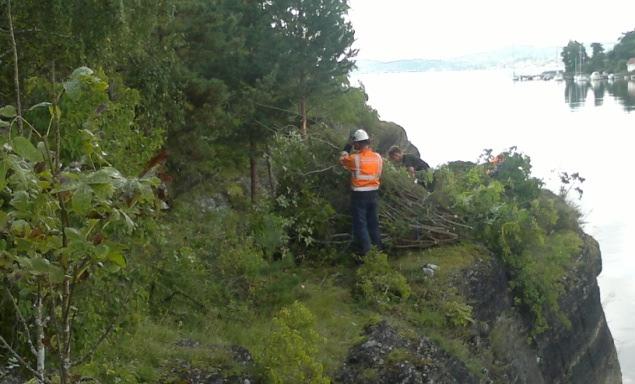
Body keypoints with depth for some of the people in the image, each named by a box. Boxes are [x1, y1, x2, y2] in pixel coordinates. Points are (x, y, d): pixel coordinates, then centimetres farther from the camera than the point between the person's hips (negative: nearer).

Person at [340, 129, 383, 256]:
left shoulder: (355, 158, -16)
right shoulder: (378, 157, -2)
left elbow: (342, 160, 3)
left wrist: (346, 150, 20)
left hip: (359, 194, -5)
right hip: (373, 193, 5)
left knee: (360, 223, 3)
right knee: (373, 222, 16)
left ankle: (365, 249, 0)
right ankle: (377, 247, 22)